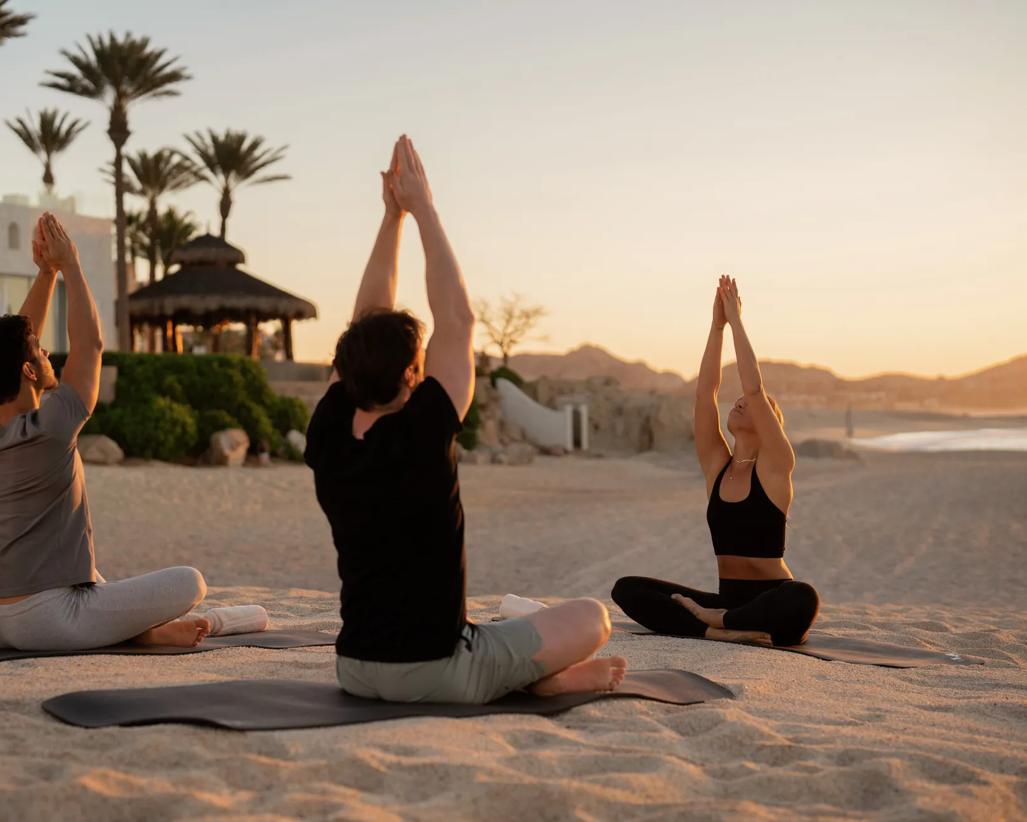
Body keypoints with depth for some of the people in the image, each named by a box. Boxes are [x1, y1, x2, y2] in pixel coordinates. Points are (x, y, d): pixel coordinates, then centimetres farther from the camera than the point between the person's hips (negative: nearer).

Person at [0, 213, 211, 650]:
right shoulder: (47, 431, -19)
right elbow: (90, 344, -10)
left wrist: (46, 272, 10)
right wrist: (69, 265, -3)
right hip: (47, 623, -8)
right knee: (190, 581, -12)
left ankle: (136, 624, 22)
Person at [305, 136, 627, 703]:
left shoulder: (327, 438, -5)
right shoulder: (420, 437, -22)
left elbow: (368, 322, 4)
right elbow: (457, 322, -12)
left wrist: (392, 215, 5)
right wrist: (422, 208, -6)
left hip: (356, 671, 6)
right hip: (437, 676, -6)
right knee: (591, 618, 11)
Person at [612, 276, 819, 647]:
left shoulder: (775, 465, -4)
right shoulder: (716, 464, 9)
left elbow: (753, 388, -15)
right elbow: (704, 393, -2)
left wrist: (736, 320, -11)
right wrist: (717, 324, -4)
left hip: (771, 600, -4)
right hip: (728, 599, 4)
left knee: (803, 599, -41)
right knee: (626, 589, -13)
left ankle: (718, 619, -17)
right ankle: (719, 629, -27)